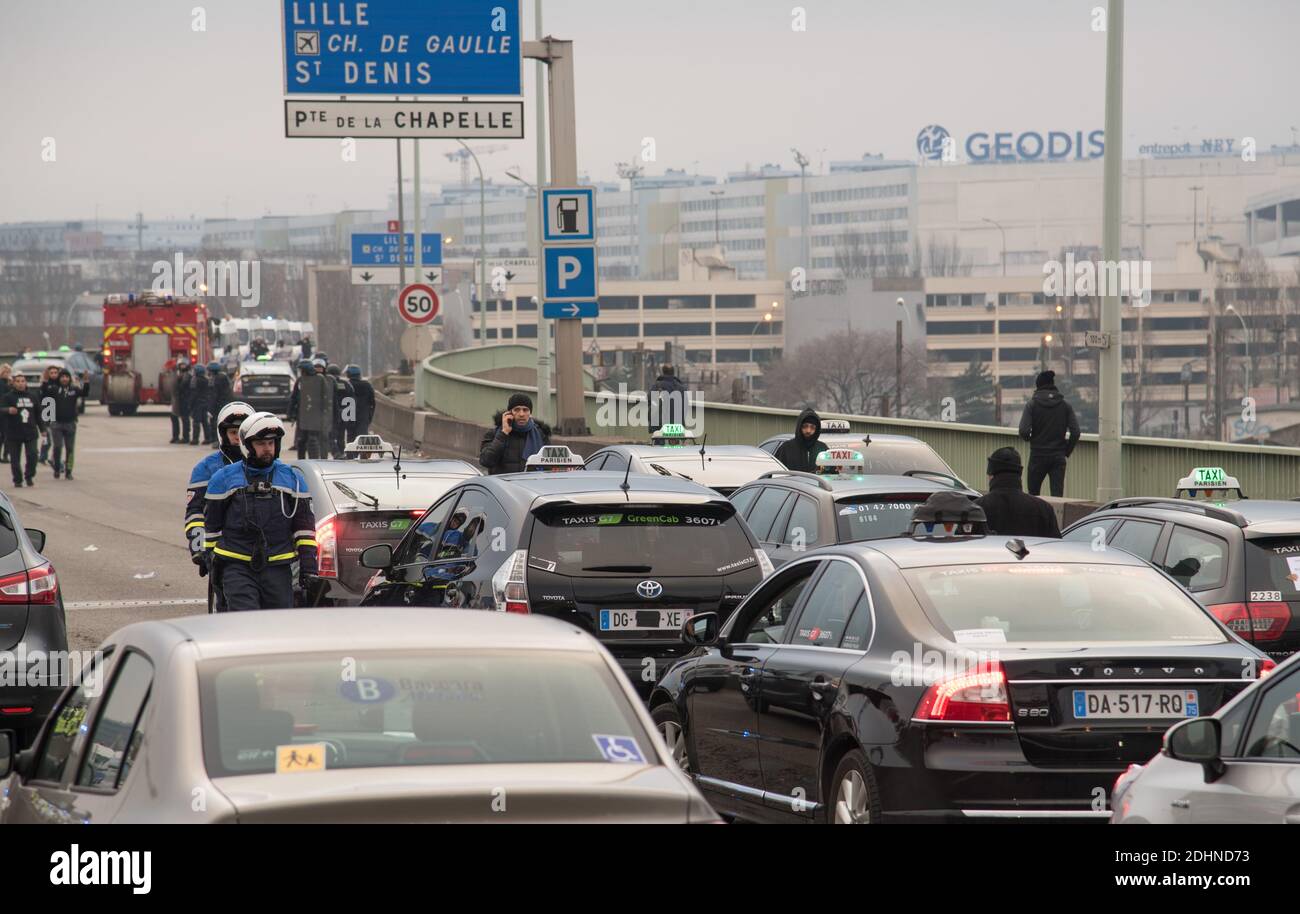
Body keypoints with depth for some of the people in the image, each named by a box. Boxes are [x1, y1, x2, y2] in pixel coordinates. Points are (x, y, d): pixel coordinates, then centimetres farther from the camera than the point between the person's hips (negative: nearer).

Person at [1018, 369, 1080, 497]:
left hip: (1038, 455, -2)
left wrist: (1030, 439, 7)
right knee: (1057, 495, 0)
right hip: (1058, 457, 2)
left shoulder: (1032, 404, -6)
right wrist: (1067, 451, 8)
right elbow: (1075, 432, -4)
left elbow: (1024, 431, -15)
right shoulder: (1065, 404, 2)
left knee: (1033, 493, 13)